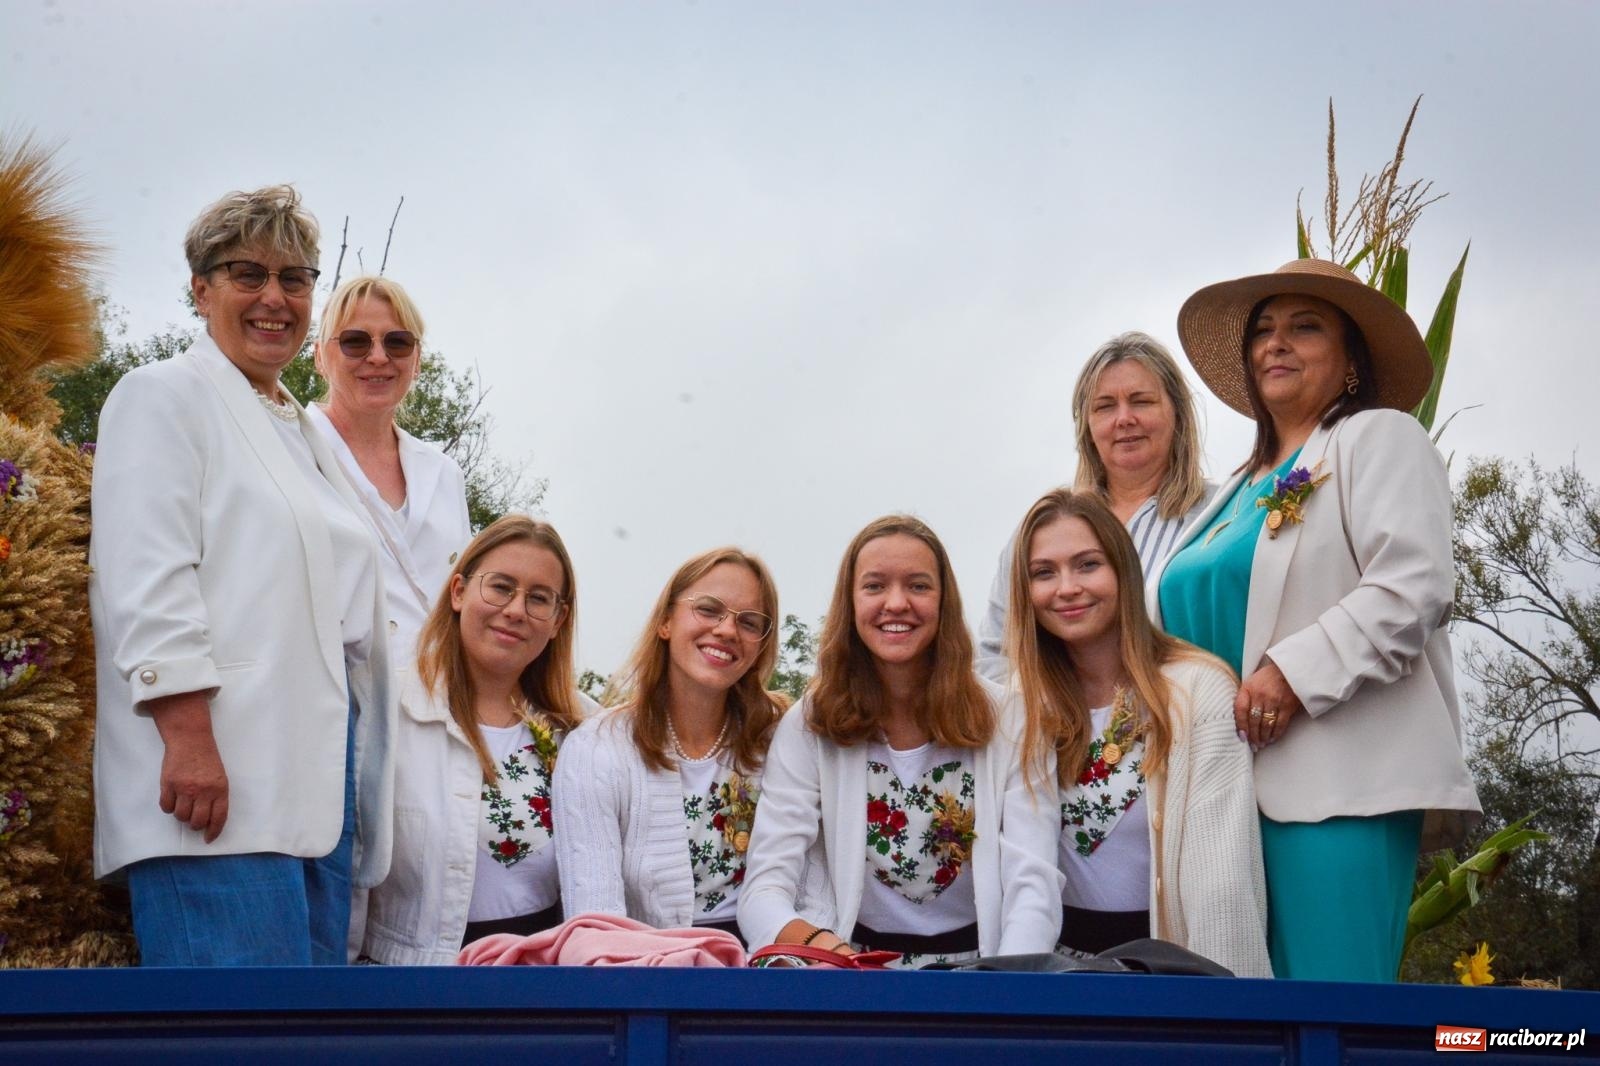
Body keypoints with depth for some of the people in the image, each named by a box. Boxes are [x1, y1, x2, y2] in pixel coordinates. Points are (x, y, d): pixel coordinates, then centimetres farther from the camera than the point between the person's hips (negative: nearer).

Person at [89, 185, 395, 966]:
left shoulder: (303, 433, 26)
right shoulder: (164, 396, 4)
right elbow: (149, 581, -9)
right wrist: (188, 738, -20)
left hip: (317, 781, 8)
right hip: (215, 774, -8)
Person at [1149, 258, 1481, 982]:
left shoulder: (1381, 439, 4)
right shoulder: (1243, 488, 26)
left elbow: (1414, 588, -11)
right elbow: (1188, 622, 33)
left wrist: (1296, 673, -19)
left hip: (1338, 785, -7)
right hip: (1229, 789, 7)